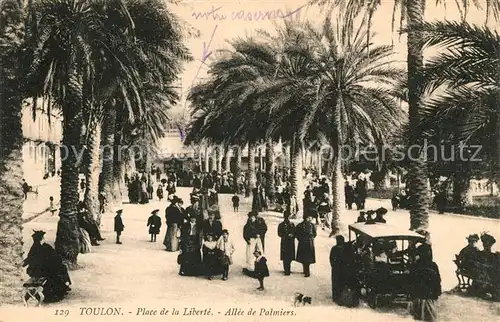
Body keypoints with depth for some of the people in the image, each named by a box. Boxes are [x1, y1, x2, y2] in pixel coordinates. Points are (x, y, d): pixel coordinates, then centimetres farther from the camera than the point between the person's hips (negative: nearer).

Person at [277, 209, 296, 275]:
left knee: (290, 257, 3)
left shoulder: (292, 224, 8)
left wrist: (292, 236, -7)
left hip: (291, 243, 1)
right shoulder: (281, 225, 3)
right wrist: (287, 235, -7)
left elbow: (294, 233, 8)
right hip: (284, 243, -1)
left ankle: (288, 270, 10)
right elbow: (279, 233, -1)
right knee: (285, 257, -3)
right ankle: (286, 270, -1)